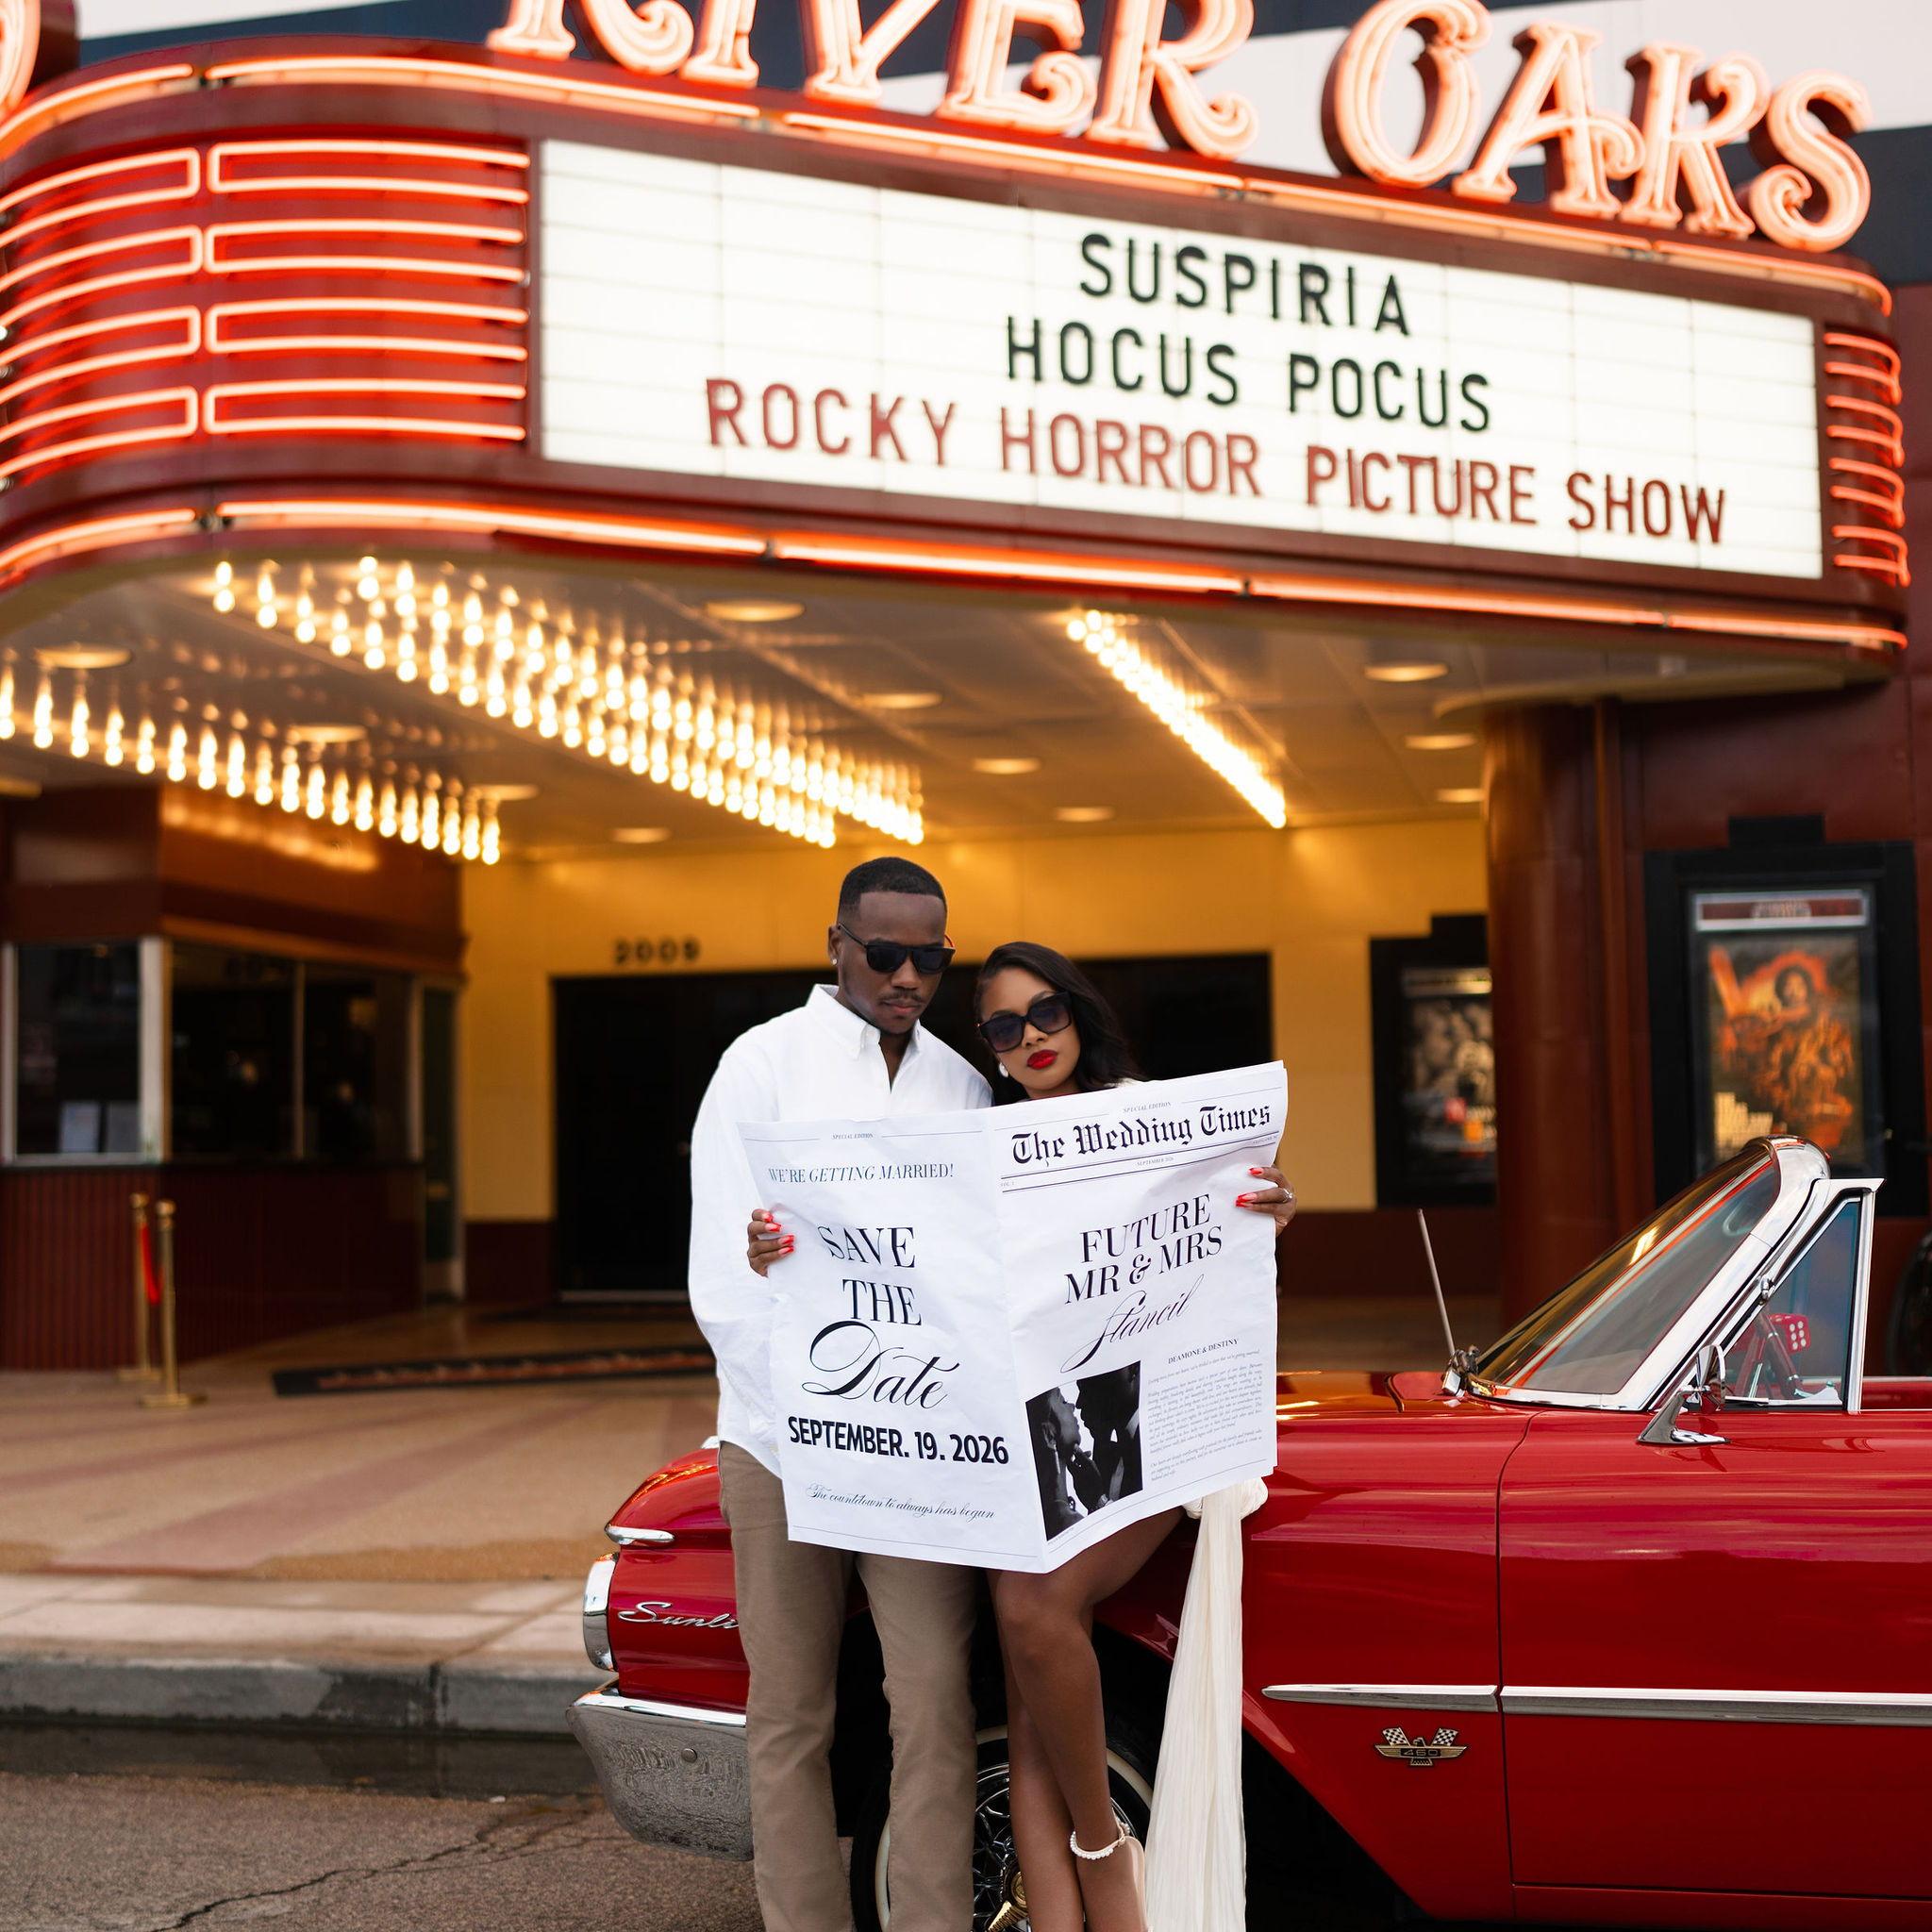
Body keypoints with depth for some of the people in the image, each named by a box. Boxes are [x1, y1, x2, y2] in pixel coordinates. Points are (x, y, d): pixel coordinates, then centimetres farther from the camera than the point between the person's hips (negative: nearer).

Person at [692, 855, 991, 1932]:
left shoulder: (961, 1084, 10)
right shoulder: (765, 1064, -1)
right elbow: (723, 1286, -7)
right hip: (784, 1438, -2)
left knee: (937, 1703, -4)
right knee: (793, 1717, 4)